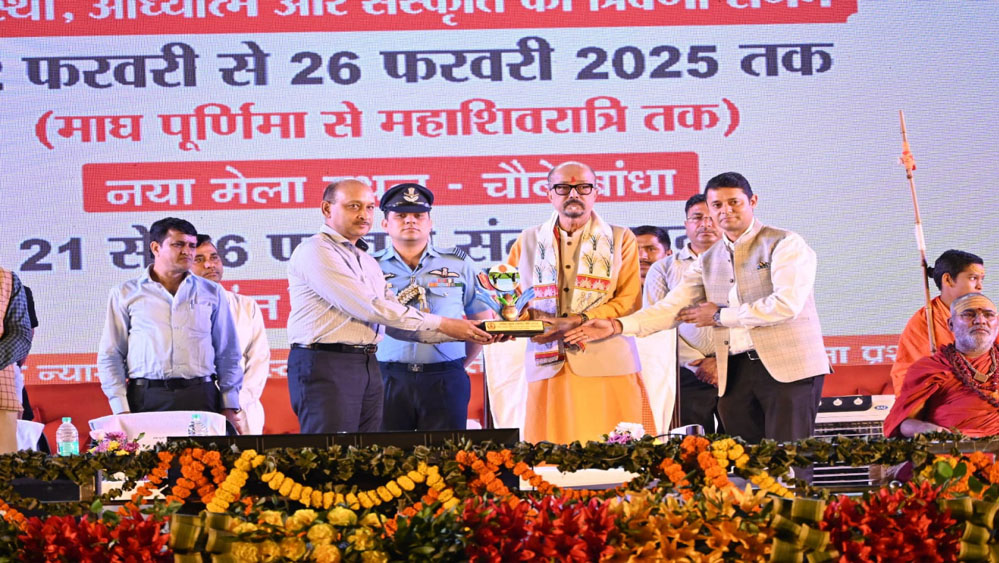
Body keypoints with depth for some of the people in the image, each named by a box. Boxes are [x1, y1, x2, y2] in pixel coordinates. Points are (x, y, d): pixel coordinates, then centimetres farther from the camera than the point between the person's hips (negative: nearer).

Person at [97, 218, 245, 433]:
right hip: (146, 398, -1)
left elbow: (228, 354, 16)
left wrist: (230, 407, 7)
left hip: (200, 397, 1)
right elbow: (110, 356, 9)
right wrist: (121, 410, -2)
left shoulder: (212, 293, 15)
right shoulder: (125, 294, 11)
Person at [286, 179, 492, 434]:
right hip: (324, 364, -8)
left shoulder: (367, 262, 22)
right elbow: (369, 308, -15)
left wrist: (460, 333, 6)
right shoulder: (316, 252, -8)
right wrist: (440, 324, -10)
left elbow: (393, 323, 18)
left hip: (368, 365, 8)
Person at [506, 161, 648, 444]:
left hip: (607, 368, -1)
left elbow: (630, 301, 2)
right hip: (548, 370, 2)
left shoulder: (621, 239, 11)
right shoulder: (528, 242, 19)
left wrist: (578, 321, -12)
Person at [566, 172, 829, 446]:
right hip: (735, 372, 5)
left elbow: (786, 304, -13)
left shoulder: (785, 244, -2)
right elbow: (671, 307, 9)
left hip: (788, 369, -5)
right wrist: (617, 326, -6)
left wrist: (720, 316, -6)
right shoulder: (708, 261, 15)